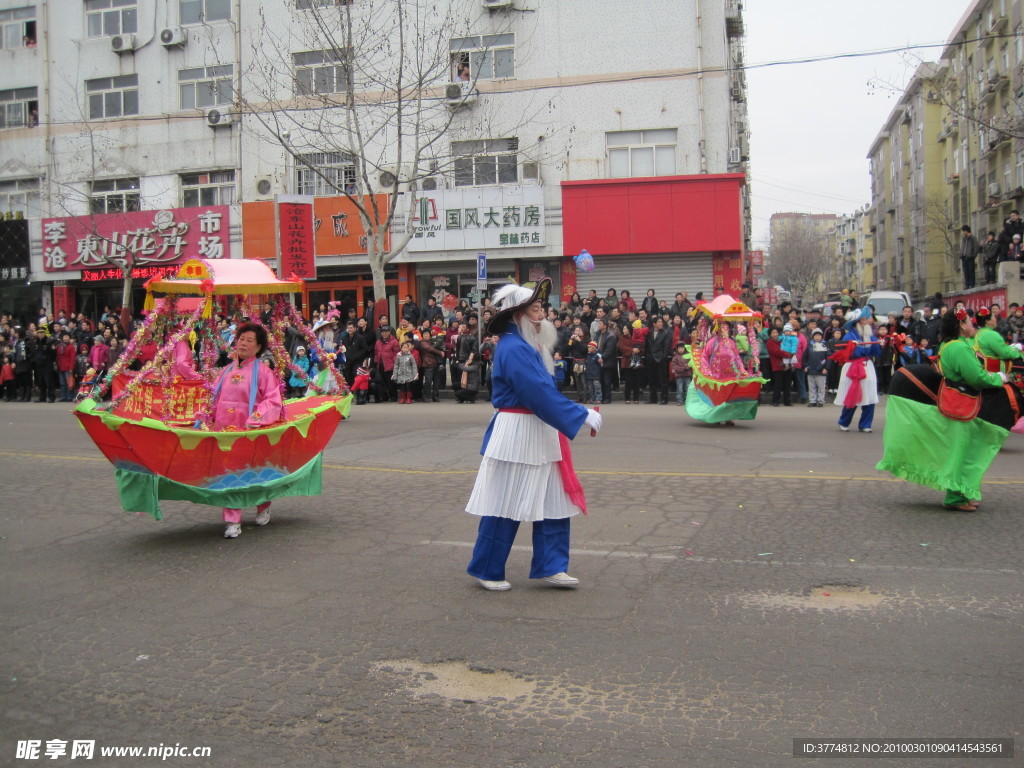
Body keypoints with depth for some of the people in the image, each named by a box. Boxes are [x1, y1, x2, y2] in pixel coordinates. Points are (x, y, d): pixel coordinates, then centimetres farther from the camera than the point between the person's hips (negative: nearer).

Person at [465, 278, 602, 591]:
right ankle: (486, 570, 16)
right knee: (508, 505, 1)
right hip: (518, 435, -10)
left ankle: (549, 566, 19)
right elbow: (540, 393, -24)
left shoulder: (528, 346, 13)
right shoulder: (514, 348, -19)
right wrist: (583, 416, -20)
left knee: (553, 501, 10)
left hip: (540, 434, 10)